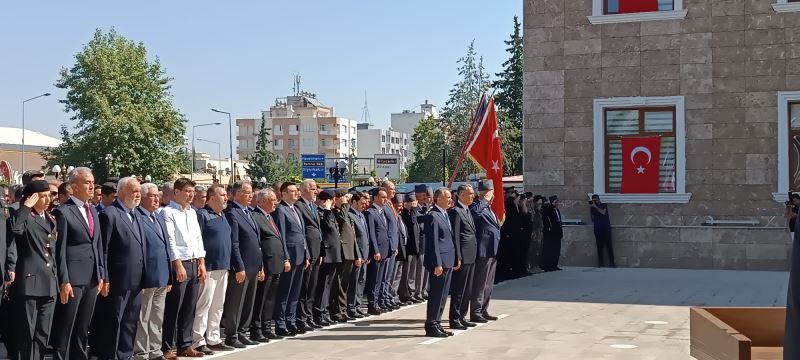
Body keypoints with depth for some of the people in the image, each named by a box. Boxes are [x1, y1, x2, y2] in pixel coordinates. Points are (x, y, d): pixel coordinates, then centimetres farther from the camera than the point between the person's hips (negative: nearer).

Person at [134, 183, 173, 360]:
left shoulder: (159, 219, 18)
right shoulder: (136, 217, -10)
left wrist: (169, 277, 16)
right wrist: (139, 277, -17)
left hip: (161, 276, 8)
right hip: (147, 277, -8)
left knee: (157, 319, 14)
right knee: (142, 319, 1)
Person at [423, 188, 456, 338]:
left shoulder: (444, 215, 16)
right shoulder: (433, 216, -13)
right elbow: (433, 242, -18)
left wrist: (452, 261, 18)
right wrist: (437, 264, -21)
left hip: (447, 262, 9)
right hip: (439, 262, -9)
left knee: (442, 295, 13)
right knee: (436, 294, -4)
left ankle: (436, 324, 20)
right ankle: (431, 326, 2)